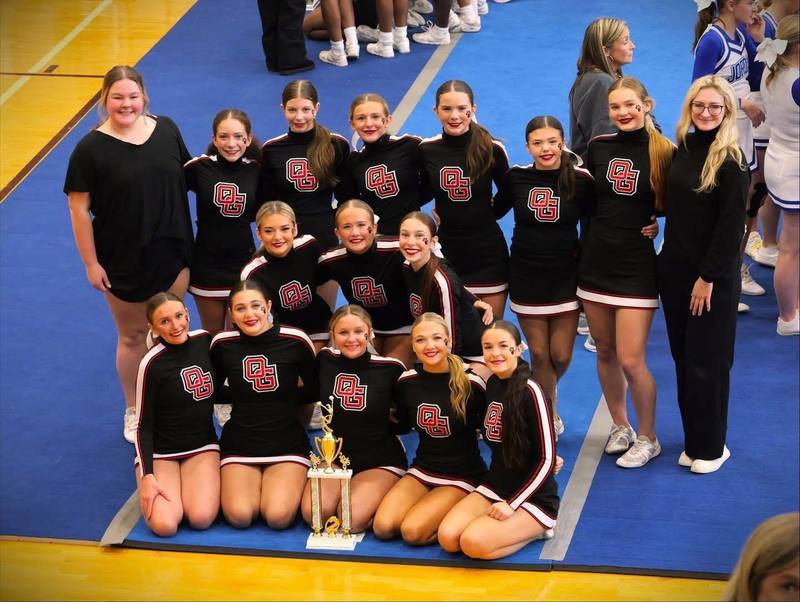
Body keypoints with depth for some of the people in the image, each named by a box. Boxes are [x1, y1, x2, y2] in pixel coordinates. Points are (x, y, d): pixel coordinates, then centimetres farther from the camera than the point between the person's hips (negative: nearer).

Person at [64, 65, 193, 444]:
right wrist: (91, 263, -11)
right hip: (123, 260, -3)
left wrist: (186, 241, 10)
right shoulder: (91, 149, -14)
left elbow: (186, 176, 9)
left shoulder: (166, 129, -3)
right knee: (133, 335, 11)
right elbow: (79, 208, -11)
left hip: (172, 253, 3)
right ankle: (134, 412, 29)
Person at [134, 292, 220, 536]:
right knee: (164, 525, -24)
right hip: (160, 452, -3)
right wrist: (147, 476, -19)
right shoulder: (152, 363, -17)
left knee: (202, 518, -23)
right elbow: (143, 425, -11)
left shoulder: (204, 340, -4)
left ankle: (190, 484, 10)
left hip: (202, 446, 3)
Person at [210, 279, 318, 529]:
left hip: (287, 442, -1)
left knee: (279, 517, -23)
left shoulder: (295, 341, -8)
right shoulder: (223, 344, -4)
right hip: (239, 443, 1)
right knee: (239, 516, -21)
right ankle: (258, 481, 13)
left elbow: (313, 391, 6)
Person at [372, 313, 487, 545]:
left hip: (462, 476, -5)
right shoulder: (407, 381, -3)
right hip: (422, 470, 5)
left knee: (412, 531, -25)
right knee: (382, 527, -18)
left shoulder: (470, 383, -15)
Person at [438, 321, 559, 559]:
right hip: (494, 487, 7)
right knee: (448, 538, -17)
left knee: (474, 543, -28)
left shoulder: (530, 392, -17)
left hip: (533, 497, -6)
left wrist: (512, 504, -18)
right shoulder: (492, 383, 4)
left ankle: (535, 529, -1)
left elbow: (547, 459, -16)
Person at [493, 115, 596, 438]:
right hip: (526, 277, 1)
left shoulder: (581, 179, -9)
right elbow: (494, 211, 10)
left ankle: (543, 400, 34)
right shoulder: (516, 178, -5)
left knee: (561, 356, 2)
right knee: (539, 354, 4)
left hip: (565, 278, -1)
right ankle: (549, 418, 21)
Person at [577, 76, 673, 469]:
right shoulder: (598, 148, 2)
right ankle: (620, 426, 31)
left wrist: (658, 223, -12)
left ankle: (647, 438, 12)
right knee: (605, 352, 13)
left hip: (637, 266, -4)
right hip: (596, 263, 4)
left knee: (631, 361, -7)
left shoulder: (665, 153, -8)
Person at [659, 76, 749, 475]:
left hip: (713, 276, -6)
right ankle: (693, 441, 24)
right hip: (674, 269, 6)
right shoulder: (683, 147, 5)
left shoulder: (730, 161, -14)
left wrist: (708, 277, -16)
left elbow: (731, 225, -16)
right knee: (683, 359, 12)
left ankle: (710, 447, 14)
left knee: (707, 362, 1)